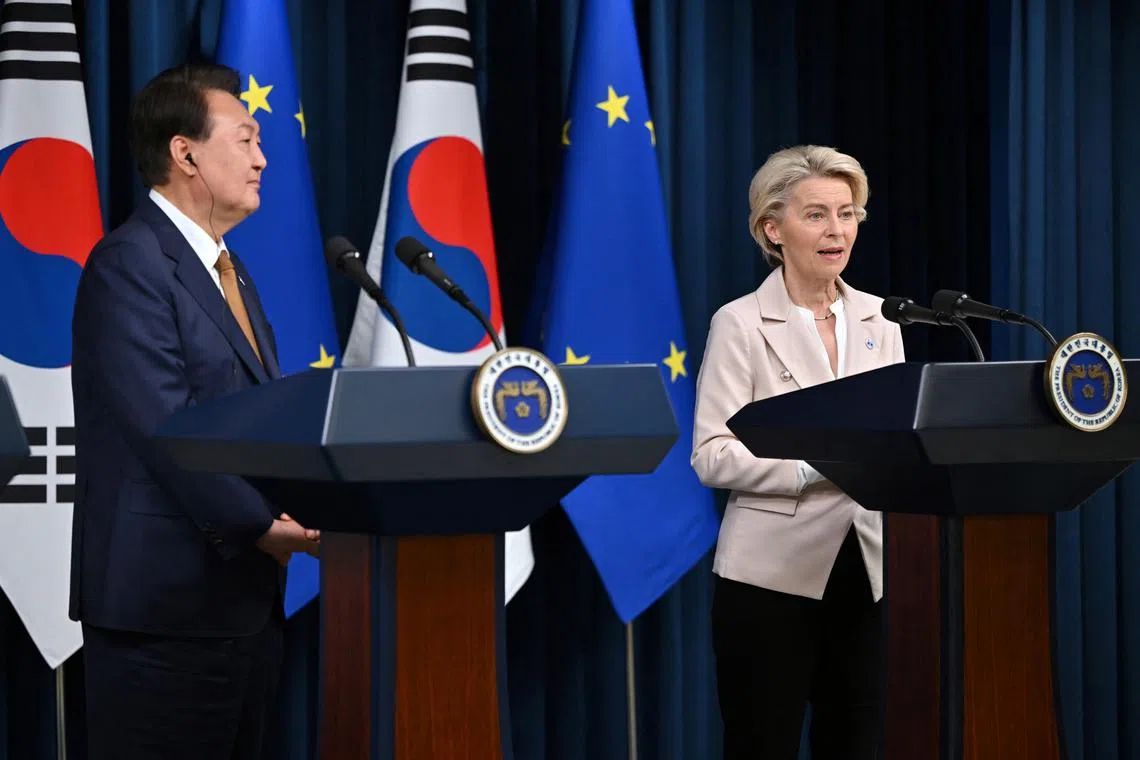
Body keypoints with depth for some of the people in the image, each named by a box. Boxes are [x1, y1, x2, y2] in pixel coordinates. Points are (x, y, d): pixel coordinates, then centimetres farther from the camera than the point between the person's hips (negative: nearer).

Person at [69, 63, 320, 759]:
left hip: (246, 593, 9)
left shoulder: (228, 271, 18)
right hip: (167, 600, -9)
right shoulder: (130, 263, -12)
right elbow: (165, 427, -20)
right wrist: (263, 525, -19)